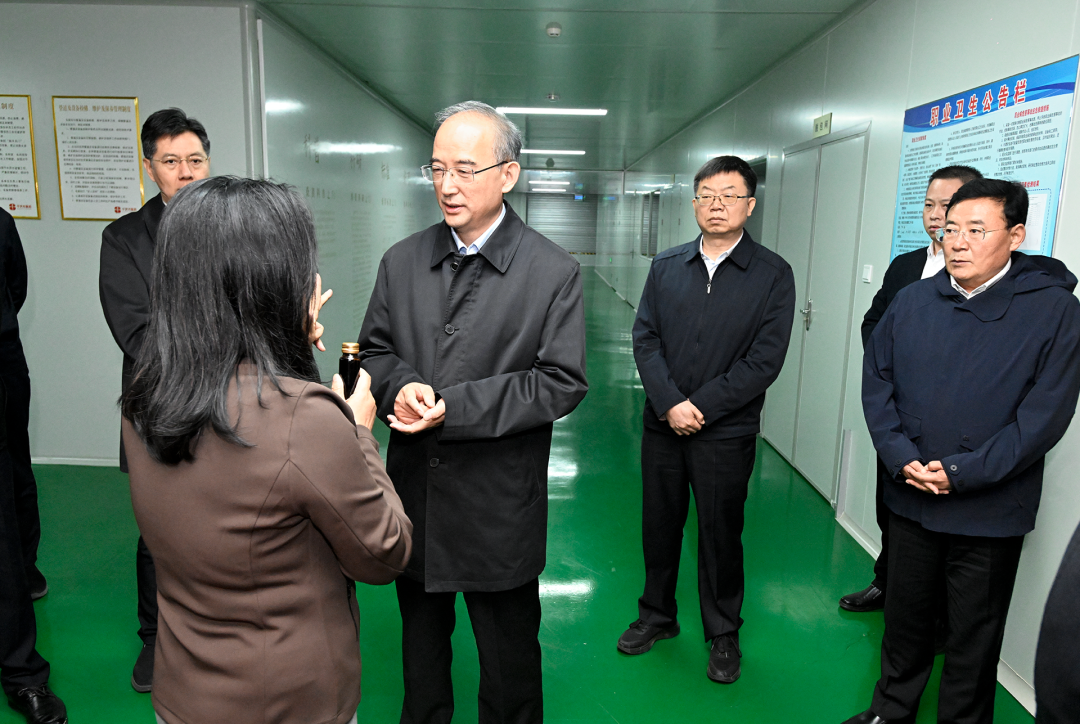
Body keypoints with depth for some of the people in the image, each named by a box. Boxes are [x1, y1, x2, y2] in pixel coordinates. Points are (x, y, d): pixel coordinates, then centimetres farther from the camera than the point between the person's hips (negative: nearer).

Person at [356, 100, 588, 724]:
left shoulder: (555, 273, -11)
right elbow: (375, 350, 7)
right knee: (421, 633, 25)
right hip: (414, 491, 4)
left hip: (500, 503, -4)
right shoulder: (402, 261, 2)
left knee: (509, 646, 16)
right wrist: (402, 386, -17)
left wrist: (454, 406, -21)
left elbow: (563, 383, -14)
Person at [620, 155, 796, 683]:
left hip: (726, 432, -3)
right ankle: (657, 616, 38)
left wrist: (700, 407, -15)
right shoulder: (665, 266, 5)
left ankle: (723, 634, 33)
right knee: (659, 526, 15)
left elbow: (765, 359, -11)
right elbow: (645, 337, -1)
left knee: (720, 534, 11)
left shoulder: (772, 274, -5)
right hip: (662, 425, 3)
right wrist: (669, 404, -14)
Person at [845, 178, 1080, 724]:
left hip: (990, 513, -3)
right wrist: (901, 457, -12)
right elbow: (877, 380, 1)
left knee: (974, 636, 14)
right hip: (910, 498, 4)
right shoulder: (913, 300, 0)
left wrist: (961, 472, -18)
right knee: (904, 615, 20)